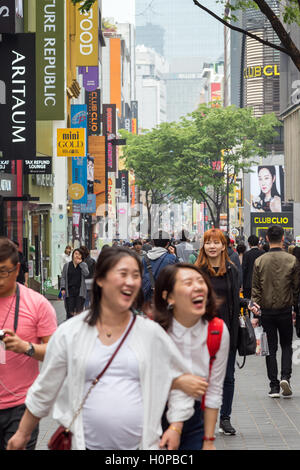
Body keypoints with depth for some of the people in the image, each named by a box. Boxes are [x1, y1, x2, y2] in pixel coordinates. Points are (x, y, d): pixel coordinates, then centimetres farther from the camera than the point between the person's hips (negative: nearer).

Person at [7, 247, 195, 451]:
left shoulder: (151, 333, 2)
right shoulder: (70, 333, 0)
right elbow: (44, 390, 8)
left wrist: (175, 427, 2)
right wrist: (22, 433, 12)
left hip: (142, 443, 1)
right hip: (86, 443, 0)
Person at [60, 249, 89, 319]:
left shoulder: (83, 265, 8)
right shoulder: (67, 265, 10)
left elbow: (86, 274, -11)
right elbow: (63, 278, 8)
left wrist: (80, 263, -8)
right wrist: (62, 288, -4)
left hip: (80, 291, 0)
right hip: (69, 291, 0)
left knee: (79, 311, -4)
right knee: (70, 311, -5)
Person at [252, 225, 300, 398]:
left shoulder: (259, 261, -4)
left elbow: (255, 288, -2)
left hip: (266, 310, 1)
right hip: (285, 310, -1)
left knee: (271, 347, 7)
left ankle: (274, 386, 6)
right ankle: (285, 376, -6)